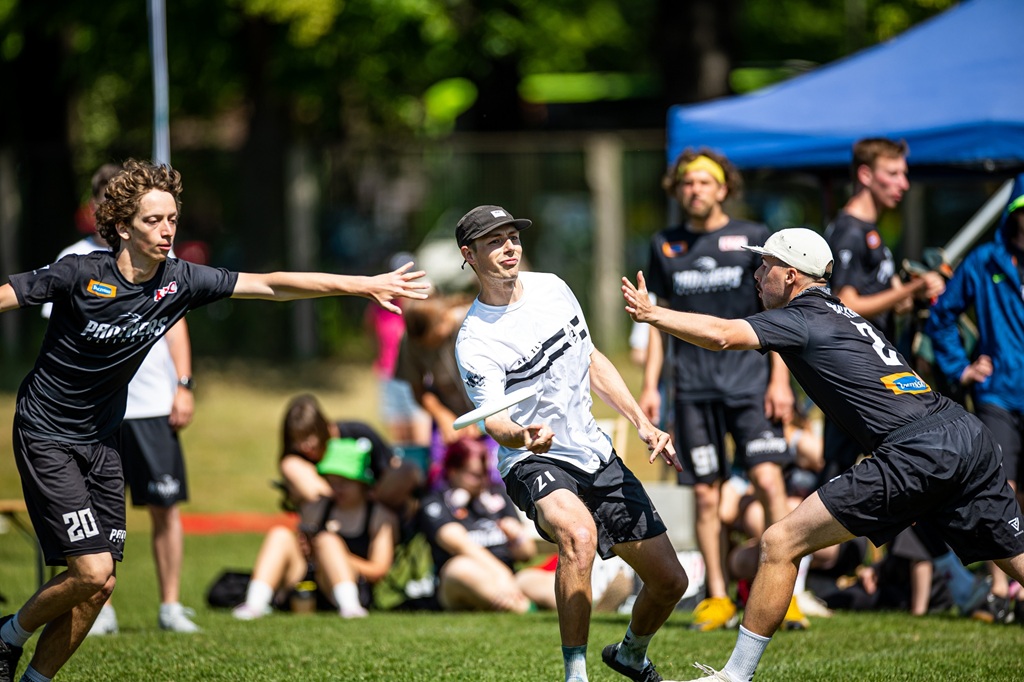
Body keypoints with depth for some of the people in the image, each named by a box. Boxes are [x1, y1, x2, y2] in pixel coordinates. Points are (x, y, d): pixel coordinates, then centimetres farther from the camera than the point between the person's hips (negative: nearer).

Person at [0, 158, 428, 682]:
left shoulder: (179, 281, -4)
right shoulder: (80, 275, -18)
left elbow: (271, 285, -1)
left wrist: (365, 285, -3)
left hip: (100, 441, 6)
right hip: (45, 435, -6)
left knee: (96, 586, 2)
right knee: (92, 572, -15)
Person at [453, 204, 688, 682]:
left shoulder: (550, 288, 2)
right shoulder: (475, 342, -17)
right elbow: (494, 419, -28)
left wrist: (642, 424, 10)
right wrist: (521, 437, -51)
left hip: (596, 454, 6)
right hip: (534, 464, -6)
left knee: (669, 581, 5)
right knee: (578, 533, -39)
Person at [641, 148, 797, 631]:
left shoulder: (753, 239, 4)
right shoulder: (665, 246, 11)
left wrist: (779, 379, -4)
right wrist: (649, 385, 9)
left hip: (749, 378, -2)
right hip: (693, 386, 2)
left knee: (768, 479, -14)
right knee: (705, 493, 2)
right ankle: (717, 599, 11)